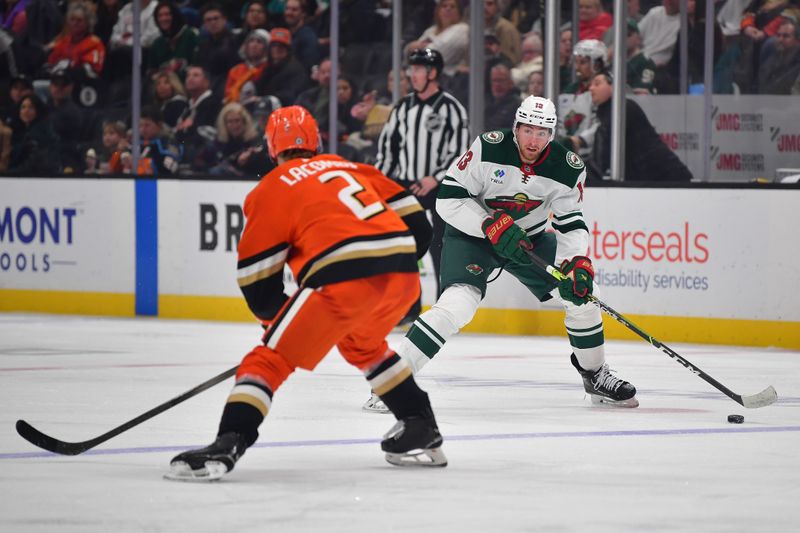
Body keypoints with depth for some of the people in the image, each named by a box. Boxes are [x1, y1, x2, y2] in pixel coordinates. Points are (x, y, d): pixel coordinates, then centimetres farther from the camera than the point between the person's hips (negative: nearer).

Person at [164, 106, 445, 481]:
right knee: (361, 344, 34)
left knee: (272, 358, 1)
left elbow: (257, 277, 11)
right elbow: (416, 224, 23)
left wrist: (275, 315, 28)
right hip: (404, 274, 6)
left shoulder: (270, 190, 13)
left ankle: (226, 446, -17)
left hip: (345, 278, -6)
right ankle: (420, 430, 34)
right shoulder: (351, 168, 28)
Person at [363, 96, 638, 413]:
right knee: (458, 303, -27)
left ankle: (595, 376, 19)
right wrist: (493, 226, -31)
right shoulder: (488, 149, -25)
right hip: (473, 233, -5)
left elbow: (571, 223, -9)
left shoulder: (568, 168, -15)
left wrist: (577, 264, -27)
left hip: (531, 237, 5)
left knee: (580, 293, -4)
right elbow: (448, 199, -22)